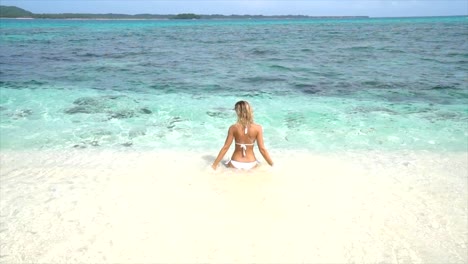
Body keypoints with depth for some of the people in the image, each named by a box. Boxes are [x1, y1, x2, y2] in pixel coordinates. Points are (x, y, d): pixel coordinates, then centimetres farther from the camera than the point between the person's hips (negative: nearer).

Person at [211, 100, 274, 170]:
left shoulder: (233, 128, -10)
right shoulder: (257, 128, -9)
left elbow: (225, 147, -7)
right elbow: (262, 149, -8)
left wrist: (214, 164, 2)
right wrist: (273, 165, 4)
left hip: (235, 164, 1)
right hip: (251, 164, 0)